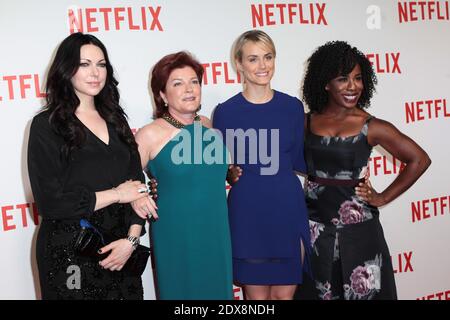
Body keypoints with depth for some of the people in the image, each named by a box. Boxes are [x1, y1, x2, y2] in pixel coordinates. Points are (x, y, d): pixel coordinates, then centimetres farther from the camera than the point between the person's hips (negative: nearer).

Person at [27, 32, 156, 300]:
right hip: (69, 254, -4)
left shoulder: (115, 119, 9)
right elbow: (50, 201, -14)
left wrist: (131, 238, -8)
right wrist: (115, 194, -10)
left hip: (120, 247, 5)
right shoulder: (47, 125, -6)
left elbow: (137, 184, 4)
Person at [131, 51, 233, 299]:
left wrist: (231, 173, 7)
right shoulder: (150, 135, -12)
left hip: (217, 233, 5)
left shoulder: (207, 125, 3)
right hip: (176, 238, -5)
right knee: (182, 290, 8)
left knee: (217, 289, 16)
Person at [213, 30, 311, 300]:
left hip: (288, 207, 2)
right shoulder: (225, 112, -4)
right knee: (257, 295, 9)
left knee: (285, 293, 11)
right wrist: (230, 173, -12)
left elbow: (299, 160, 8)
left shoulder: (293, 107, 3)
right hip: (247, 212, -2)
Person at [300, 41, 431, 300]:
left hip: (357, 227, -2)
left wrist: (383, 198, -2)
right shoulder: (307, 123, 0)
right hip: (315, 227, 2)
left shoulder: (371, 127, -7)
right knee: (324, 292, 14)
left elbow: (419, 160, -2)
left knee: (363, 292, 8)